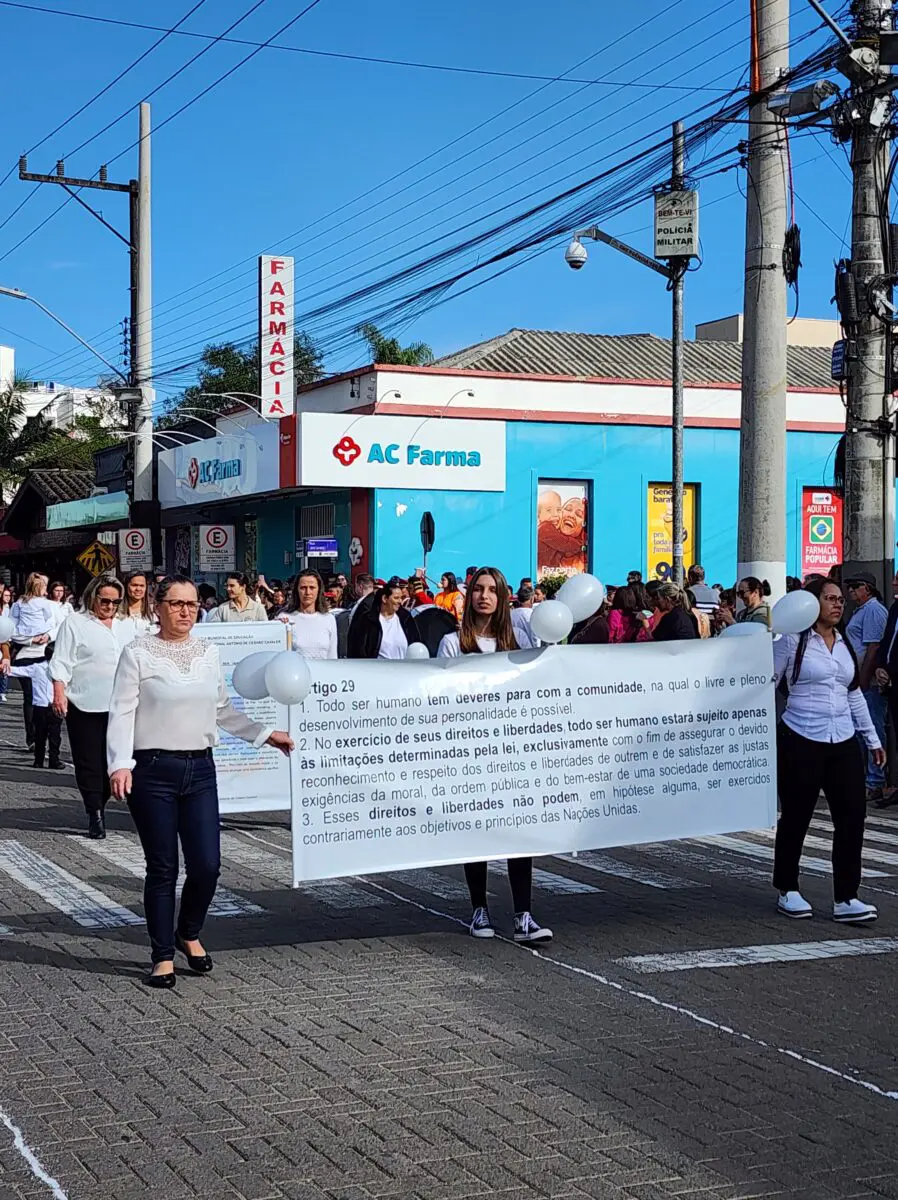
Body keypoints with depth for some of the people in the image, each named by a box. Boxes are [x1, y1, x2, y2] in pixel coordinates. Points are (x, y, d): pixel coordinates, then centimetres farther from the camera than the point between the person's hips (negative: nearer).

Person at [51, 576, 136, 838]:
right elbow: (61, 662, -2)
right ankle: (95, 814, 0)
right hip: (85, 705, -4)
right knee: (89, 762, -2)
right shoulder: (75, 623, 2)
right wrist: (59, 693, -12)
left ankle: (99, 805, 19)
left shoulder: (127, 625, 15)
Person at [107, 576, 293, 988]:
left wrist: (265, 734, 17)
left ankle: (189, 934, 28)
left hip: (200, 769, 4)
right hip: (153, 770, -4)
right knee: (162, 868, 2)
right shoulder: (139, 653, -3)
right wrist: (120, 764, -20)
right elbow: (122, 712, -8)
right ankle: (163, 956, 17)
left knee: (207, 864, 0)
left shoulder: (209, 652, 11)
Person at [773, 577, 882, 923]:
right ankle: (787, 891, 20)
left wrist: (873, 738, 20)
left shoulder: (845, 644, 13)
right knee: (796, 817, 4)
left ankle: (845, 899, 1)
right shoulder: (792, 640, -5)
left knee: (852, 816, -3)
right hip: (800, 741, -5)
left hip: (843, 742, 5)